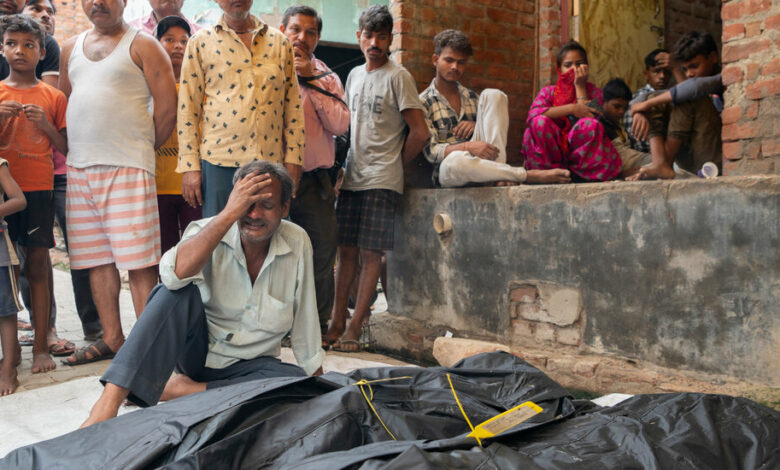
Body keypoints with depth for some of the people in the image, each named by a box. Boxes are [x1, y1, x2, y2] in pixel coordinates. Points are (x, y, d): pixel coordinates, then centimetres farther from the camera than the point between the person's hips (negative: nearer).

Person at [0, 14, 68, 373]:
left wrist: (46, 124, -8)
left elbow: (64, 148, 9)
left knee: (37, 263, -1)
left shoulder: (53, 97, 8)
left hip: (39, 187, -1)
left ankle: (41, 347, 3)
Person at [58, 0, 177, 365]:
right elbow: (63, 102, 25)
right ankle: (112, 338, 17)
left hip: (128, 168, -6)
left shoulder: (142, 45, 2)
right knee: (97, 258, 8)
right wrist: (78, 149, 14)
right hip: (79, 168, 6)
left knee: (138, 260, -7)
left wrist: (143, 148, 1)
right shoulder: (71, 48, 20)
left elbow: (168, 106, -4)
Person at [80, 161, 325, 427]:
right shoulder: (207, 231, -12)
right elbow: (174, 274, -36)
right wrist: (230, 212, -34)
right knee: (179, 291, -30)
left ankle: (181, 390, -22)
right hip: (196, 350, -1)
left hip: (249, 364, 2)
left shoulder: (298, 243, -8)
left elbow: (306, 326, -1)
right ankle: (111, 400, -36)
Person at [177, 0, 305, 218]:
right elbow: (188, 108, 4)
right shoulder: (201, 42, 7)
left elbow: (293, 105, 11)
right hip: (219, 162, -1)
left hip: (270, 161, 2)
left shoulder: (279, 42, 12)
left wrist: (292, 159, 3)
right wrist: (190, 166, -2)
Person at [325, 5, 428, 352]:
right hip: (352, 177, 6)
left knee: (371, 253, -4)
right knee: (346, 249, 6)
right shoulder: (355, 75, 16)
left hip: (382, 181, -6)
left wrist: (394, 164, -1)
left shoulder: (398, 77, -4)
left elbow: (420, 132, -7)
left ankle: (354, 328, 1)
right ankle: (337, 323, 11)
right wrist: (350, 163, 15)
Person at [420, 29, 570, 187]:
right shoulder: (422, 102, 2)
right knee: (456, 160, -44)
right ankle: (531, 175, -31)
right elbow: (431, 151, -9)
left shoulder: (471, 97, 19)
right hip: (448, 169, -4)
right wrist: (467, 147, -26)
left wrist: (477, 125, -4)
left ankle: (498, 170, -26)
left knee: (492, 95, -9)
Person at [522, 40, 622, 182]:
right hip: (551, 153, 1)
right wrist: (571, 109, -19)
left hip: (581, 153, 0)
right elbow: (533, 113, -13)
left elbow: (590, 117, -11)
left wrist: (580, 86, -5)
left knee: (592, 125, -29)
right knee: (539, 122, -25)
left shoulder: (594, 92, 10)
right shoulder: (548, 92, 11)